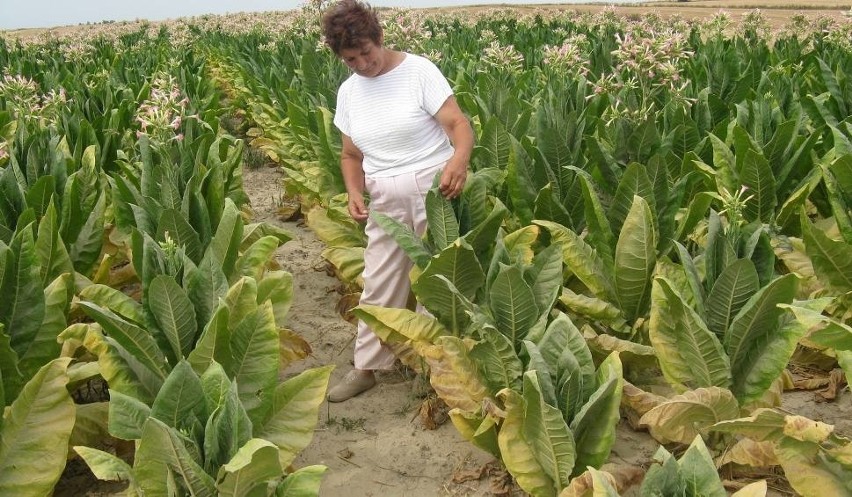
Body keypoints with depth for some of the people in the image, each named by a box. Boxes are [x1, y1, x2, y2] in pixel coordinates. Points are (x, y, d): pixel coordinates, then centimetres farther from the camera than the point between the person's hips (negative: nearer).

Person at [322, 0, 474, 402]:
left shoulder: (419, 71, -9)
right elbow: (351, 155, 15)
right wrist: (354, 193, -5)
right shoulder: (348, 93, 8)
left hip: (434, 189, -5)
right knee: (378, 286, 11)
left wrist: (459, 158, -38)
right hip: (385, 201, 5)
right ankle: (366, 367, 25)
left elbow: (458, 123, -17)